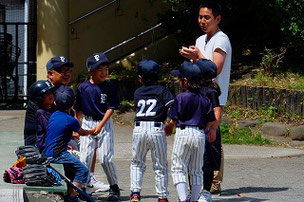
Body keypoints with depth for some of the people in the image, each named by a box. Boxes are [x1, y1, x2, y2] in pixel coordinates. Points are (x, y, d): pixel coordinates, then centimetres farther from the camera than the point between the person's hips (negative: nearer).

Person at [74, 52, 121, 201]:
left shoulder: (109, 87, -3)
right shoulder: (83, 87, 1)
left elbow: (111, 108, -6)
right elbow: (78, 110, 10)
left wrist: (100, 125, -14)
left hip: (105, 124, -2)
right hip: (87, 123, 2)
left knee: (105, 158, -6)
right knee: (85, 158, -3)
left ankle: (114, 187, 10)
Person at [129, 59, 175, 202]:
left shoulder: (137, 92, 14)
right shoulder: (162, 90, 5)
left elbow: (138, 109, 14)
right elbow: (172, 109, -6)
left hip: (139, 129, 2)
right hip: (157, 129, -2)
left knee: (137, 163, 18)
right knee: (160, 166, 8)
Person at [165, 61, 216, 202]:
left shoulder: (181, 98, -7)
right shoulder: (204, 99, 7)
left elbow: (173, 121, -5)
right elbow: (210, 122, 8)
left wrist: (169, 128, 16)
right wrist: (211, 132, 28)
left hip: (183, 133, -5)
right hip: (200, 135, 5)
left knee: (178, 168, -1)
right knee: (196, 170, 15)